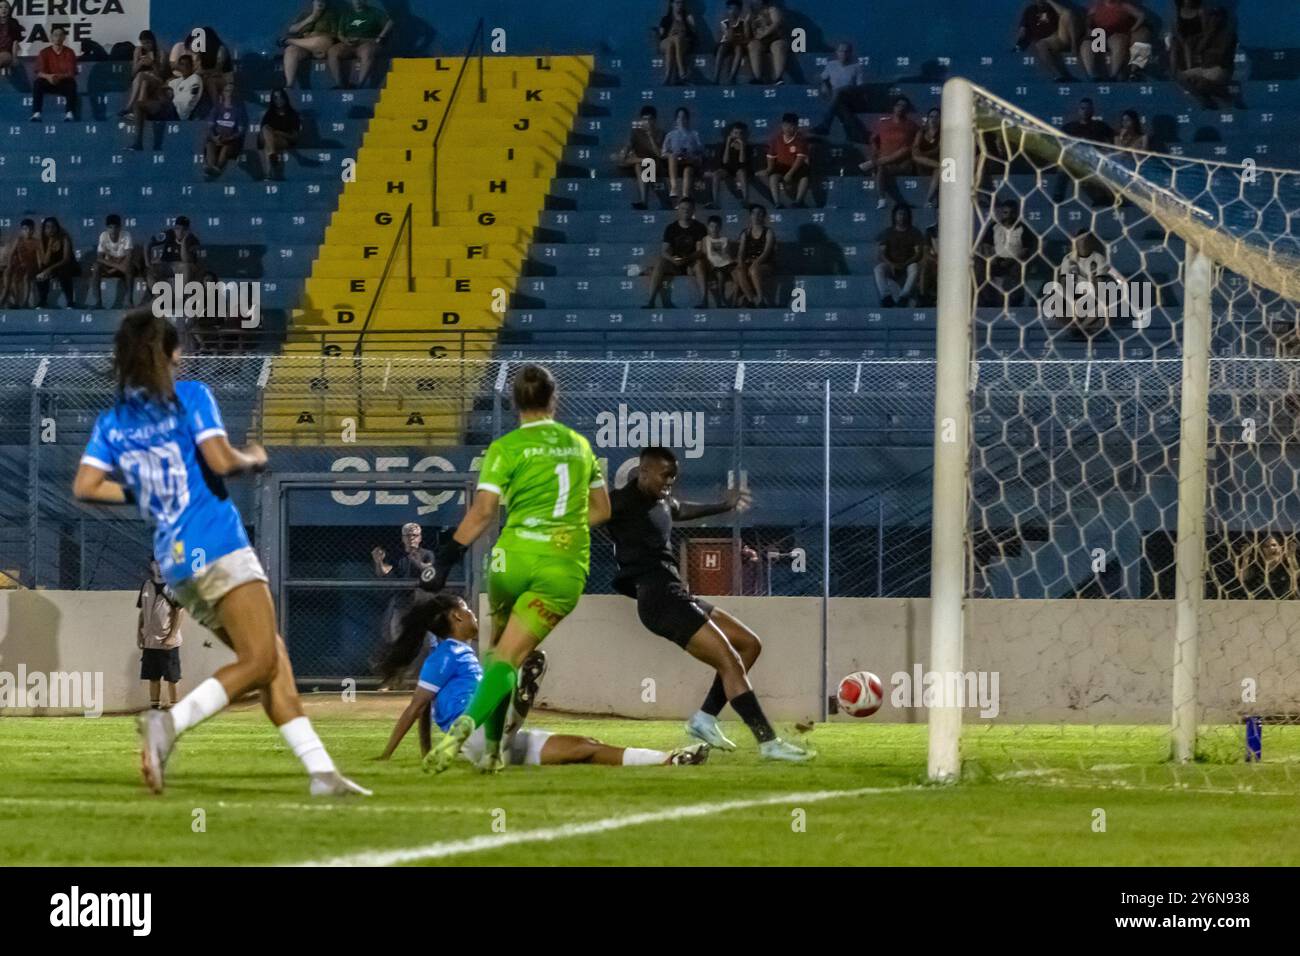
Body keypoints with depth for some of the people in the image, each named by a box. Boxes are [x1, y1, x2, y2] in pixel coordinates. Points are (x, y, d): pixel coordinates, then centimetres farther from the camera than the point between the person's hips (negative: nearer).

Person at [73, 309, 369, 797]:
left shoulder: (111, 420, 13)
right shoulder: (191, 396, -2)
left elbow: (85, 486, 4)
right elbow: (221, 461, -13)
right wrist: (254, 459, 7)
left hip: (174, 562, 7)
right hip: (217, 548, -7)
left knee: (273, 658, 9)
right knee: (259, 661, -10)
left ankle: (320, 769, 0)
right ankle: (170, 722, -28)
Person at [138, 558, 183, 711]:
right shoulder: (147, 585, 9)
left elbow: (180, 611, -9)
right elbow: (142, 612, 14)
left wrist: (172, 635, -14)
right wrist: (139, 634, 8)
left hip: (168, 641, -5)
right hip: (150, 641, 5)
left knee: (172, 676, -1)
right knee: (153, 676, 9)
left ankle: (174, 707, 3)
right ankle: (154, 706, 16)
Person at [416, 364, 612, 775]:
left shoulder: (507, 448, -1)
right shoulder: (580, 446, 13)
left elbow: (483, 511, -9)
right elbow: (601, 510, 23)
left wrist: (445, 559, -6)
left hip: (515, 556, -2)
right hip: (566, 567, 2)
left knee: (498, 648, 22)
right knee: (509, 658, -7)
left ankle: (492, 744, 17)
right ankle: (468, 722, -33)